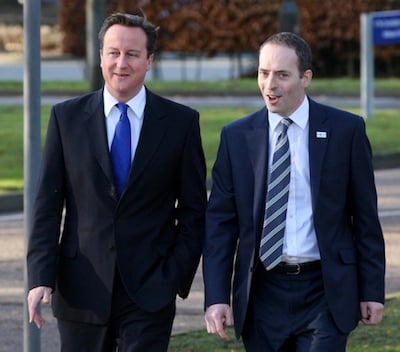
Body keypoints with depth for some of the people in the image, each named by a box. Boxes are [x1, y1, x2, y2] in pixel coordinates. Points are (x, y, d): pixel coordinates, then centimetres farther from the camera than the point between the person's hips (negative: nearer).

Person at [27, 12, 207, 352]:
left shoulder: (181, 122, 2)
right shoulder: (66, 117, 4)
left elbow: (194, 210, 5)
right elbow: (48, 205, 3)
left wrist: (177, 278, -4)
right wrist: (41, 276, -6)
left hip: (150, 289, -1)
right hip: (81, 292, 2)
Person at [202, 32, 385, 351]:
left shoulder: (346, 130, -1)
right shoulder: (237, 137, 4)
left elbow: (365, 217, 3)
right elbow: (220, 222, 4)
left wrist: (372, 290, 1)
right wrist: (216, 297, -4)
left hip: (325, 292, -2)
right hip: (262, 295, 2)